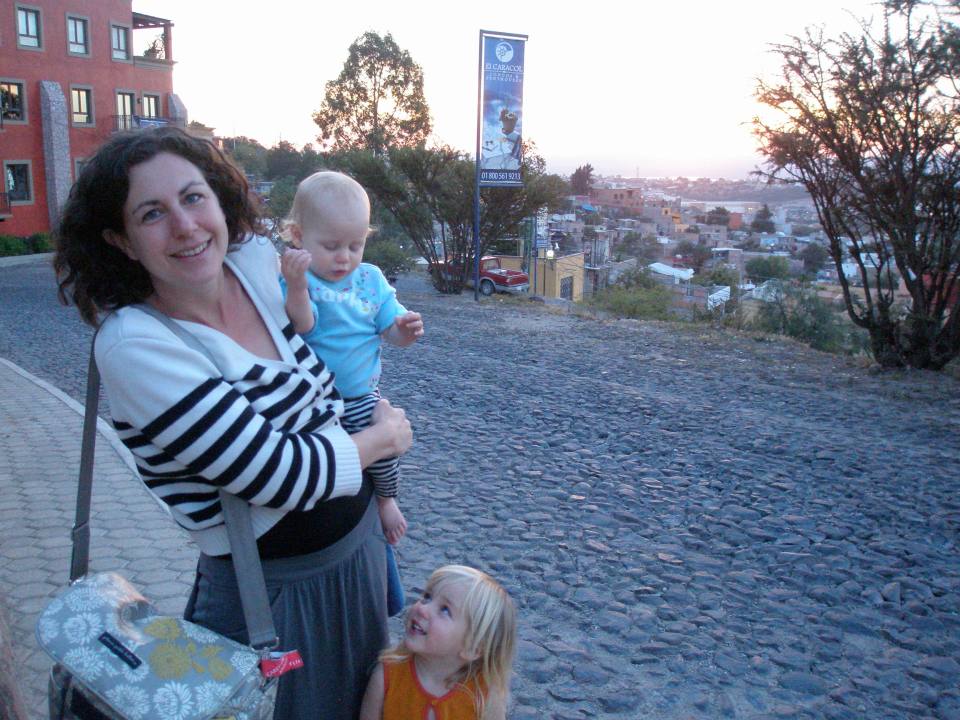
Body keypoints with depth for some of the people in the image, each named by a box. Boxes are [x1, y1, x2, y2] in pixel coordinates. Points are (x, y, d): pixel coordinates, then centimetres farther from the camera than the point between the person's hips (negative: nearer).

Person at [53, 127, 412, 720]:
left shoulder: (258, 259, -9)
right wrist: (387, 436, -10)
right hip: (277, 591, -7)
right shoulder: (135, 347, -26)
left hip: (358, 543, 7)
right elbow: (279, 475, -26)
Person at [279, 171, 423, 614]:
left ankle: (386, 497, 12)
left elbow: (391, 332, 3)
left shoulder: (370, 279, 2)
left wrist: (405, 330, -20)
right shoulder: (294, 280, -11)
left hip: (359, 396, 2)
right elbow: (300, 327, -27)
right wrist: (297, 287, -43)